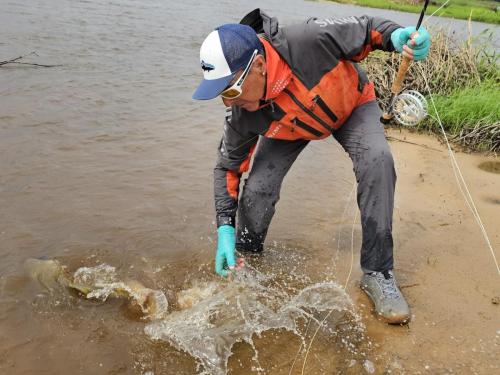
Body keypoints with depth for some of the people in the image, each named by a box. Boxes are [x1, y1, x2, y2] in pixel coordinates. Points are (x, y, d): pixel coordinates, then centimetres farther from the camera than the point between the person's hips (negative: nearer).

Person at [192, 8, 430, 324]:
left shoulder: (309, 41, -41)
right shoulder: (241, 116, -30)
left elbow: (364, 30, -22)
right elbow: (228, 167, -14)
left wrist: (397, 35, -44)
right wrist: (226, 228, -21)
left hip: (351, 104, -1)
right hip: (289, 127, 1)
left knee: (377, 162, -28)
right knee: (257, 189, -17)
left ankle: (378, 273, -13)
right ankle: (245, 262, 14)